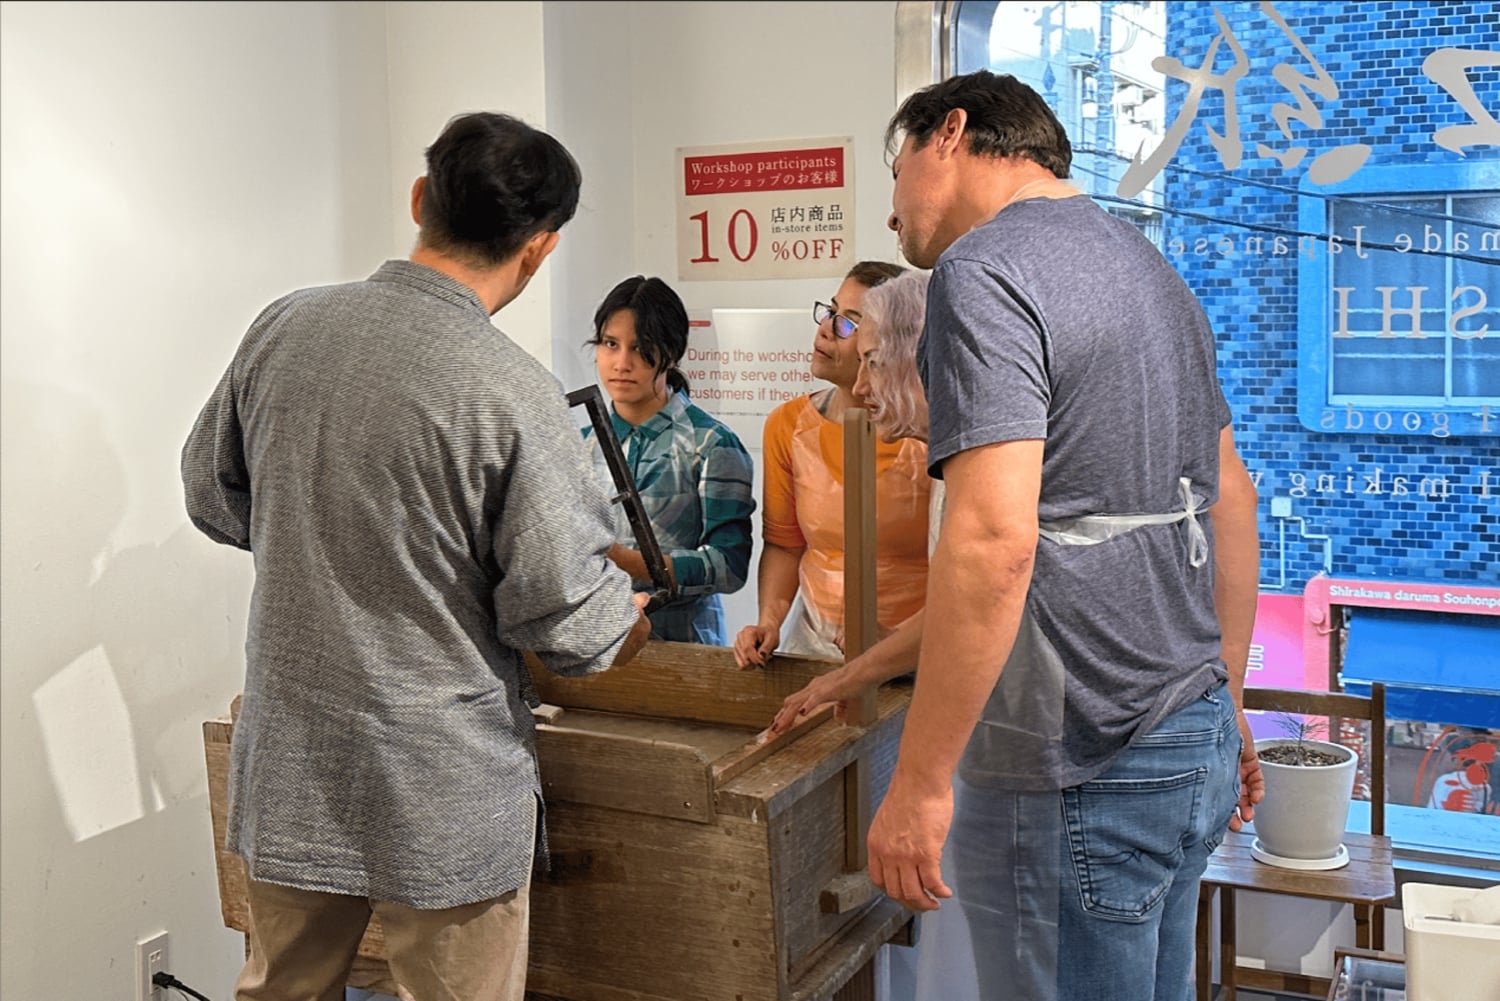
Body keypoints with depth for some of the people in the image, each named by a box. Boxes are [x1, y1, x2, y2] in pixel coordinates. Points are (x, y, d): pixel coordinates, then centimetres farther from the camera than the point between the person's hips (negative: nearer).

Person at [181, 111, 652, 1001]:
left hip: (285, 772, 6)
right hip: (442, 795, -5)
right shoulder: (513, 394, -21)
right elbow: (566, 616, -17)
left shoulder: (281, 329, -4)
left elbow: (214, 498, 10)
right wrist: (623, 621, 5)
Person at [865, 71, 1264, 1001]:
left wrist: (920, 782, -19)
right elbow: (1230, 497, 19)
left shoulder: (984, 271, -14)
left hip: (1080, 775, -9)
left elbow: (995, 542, -25)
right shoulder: (1148, 263, 15)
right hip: (1195, 746, 9)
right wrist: (1226, 705, 24)